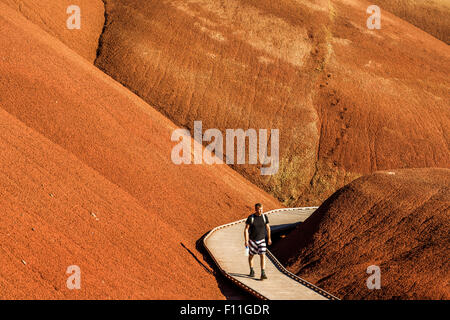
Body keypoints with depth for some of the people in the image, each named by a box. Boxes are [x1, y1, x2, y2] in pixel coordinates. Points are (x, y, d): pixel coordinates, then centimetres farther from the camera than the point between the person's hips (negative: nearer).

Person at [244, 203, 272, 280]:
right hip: (252, 240, -1)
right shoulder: (250, 218, -14)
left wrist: (269, 238, 14)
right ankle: (251, 271, 36)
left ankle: (263, 274, -16)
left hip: (261, 240, 1)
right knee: (251, 255, 15)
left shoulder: (264, 217, -7)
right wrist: (246, 241, -19)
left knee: (262, 256, -12)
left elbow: (268, 227, 8)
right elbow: (246, 229, -12)